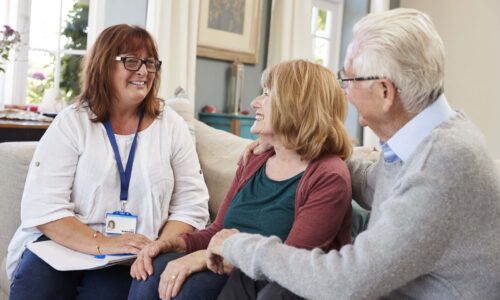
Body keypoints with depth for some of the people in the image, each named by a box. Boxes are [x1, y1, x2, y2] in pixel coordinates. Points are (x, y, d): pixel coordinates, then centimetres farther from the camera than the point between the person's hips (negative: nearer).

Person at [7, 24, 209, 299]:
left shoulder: (171, 126, 5)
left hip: (131, 259, 0)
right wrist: (101, 244, -22)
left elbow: (191, 205, 2)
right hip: (62, 245, 1)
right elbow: (42, 206, -8)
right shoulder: (71, 122, 1)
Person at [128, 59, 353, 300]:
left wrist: (208, 256, -26)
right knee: (154, 271, -19)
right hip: (235, 276, 6)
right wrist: (172, 242, -7)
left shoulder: (329, 177, -13)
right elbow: (218, 231, 12)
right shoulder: (253, 163, 10)